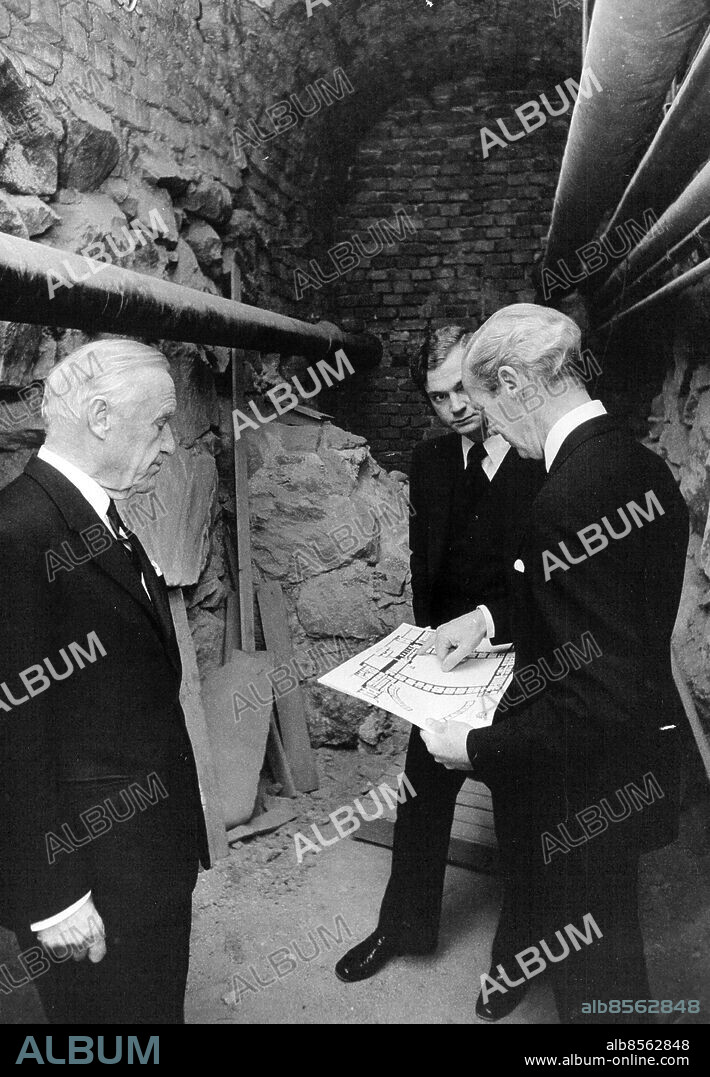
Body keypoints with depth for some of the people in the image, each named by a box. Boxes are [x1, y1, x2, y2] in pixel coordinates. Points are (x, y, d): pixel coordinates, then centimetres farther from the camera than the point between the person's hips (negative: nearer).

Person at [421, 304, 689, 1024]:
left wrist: (479, 749, -21)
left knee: (594, 979, 16)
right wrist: (491, 617, 6)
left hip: (586, 787, -8)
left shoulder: (571, 499, -33)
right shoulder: (641, 464, -2)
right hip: (634, 760, 8)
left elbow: (604, 698, -32)